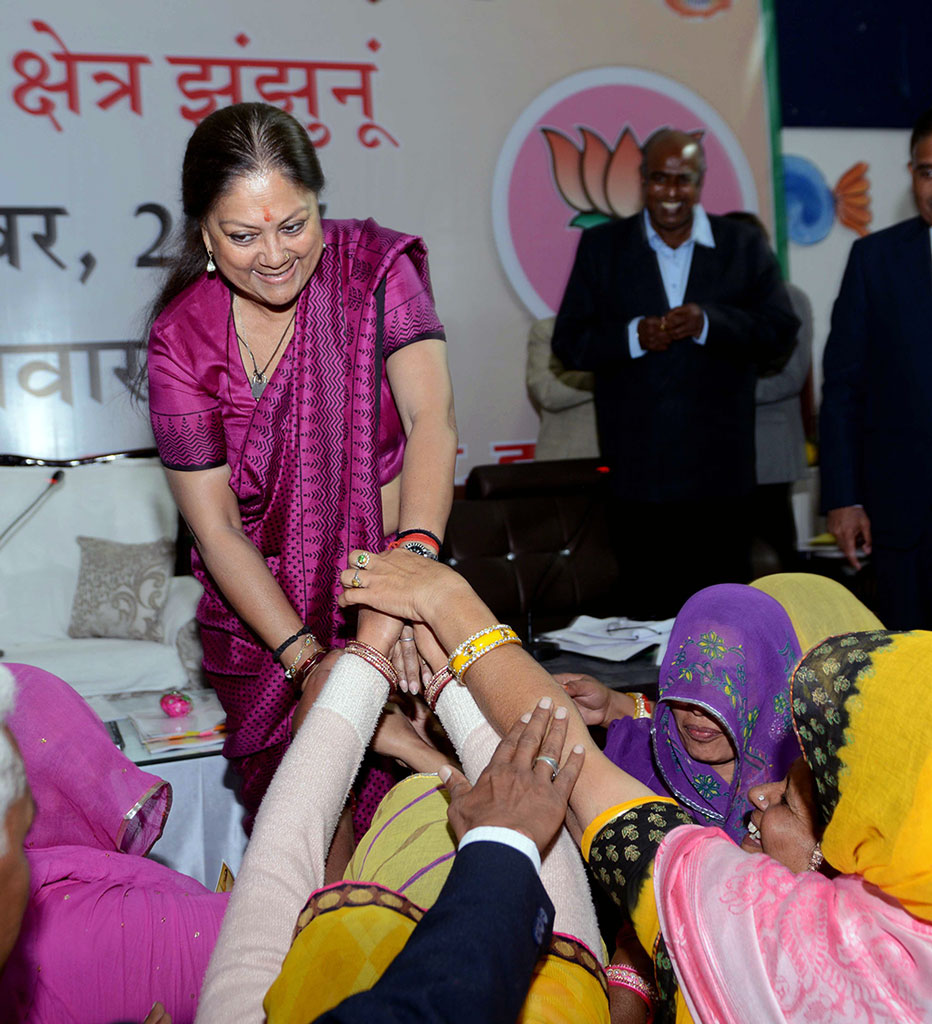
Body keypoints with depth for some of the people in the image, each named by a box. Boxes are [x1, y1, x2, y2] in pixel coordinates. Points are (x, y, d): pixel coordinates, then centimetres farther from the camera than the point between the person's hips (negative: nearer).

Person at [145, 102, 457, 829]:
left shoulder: (375, 268, -10)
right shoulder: (183, 339, -10)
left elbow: (432, 417, -24)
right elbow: (217, 529, -11)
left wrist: (415, 563, -41)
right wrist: (306, 657, -21)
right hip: (265, 614, 0)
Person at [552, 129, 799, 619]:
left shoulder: (745, 246, 8)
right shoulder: (601, 246, 7)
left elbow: (781, 333, 0)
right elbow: (568, 343, 3)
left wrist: (709, 323, -16)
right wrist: (633, 336, -15)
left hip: (720, 470, 0)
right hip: (638, 467, 0)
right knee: (647, 606, 7)